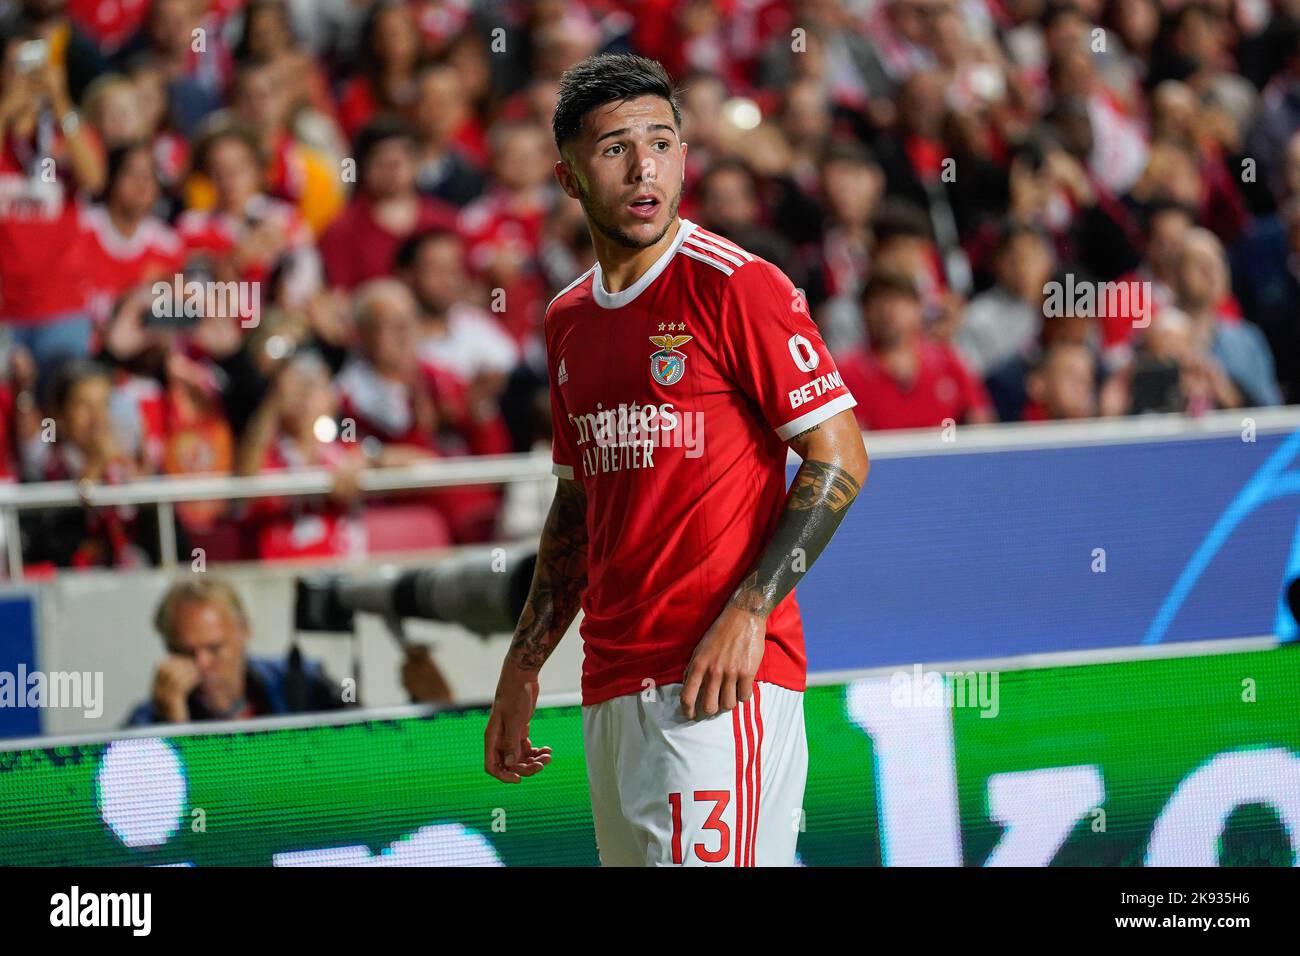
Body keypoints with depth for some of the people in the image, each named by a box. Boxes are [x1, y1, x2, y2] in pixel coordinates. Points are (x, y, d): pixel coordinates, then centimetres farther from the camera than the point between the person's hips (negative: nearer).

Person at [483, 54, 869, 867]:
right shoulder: (568, 319, 16)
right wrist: (523, 666, 20)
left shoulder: (735, 285, -6)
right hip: (610, 685, 7)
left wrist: (748, 613, -17)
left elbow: (839, 457, -9)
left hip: (721, 678, -7)